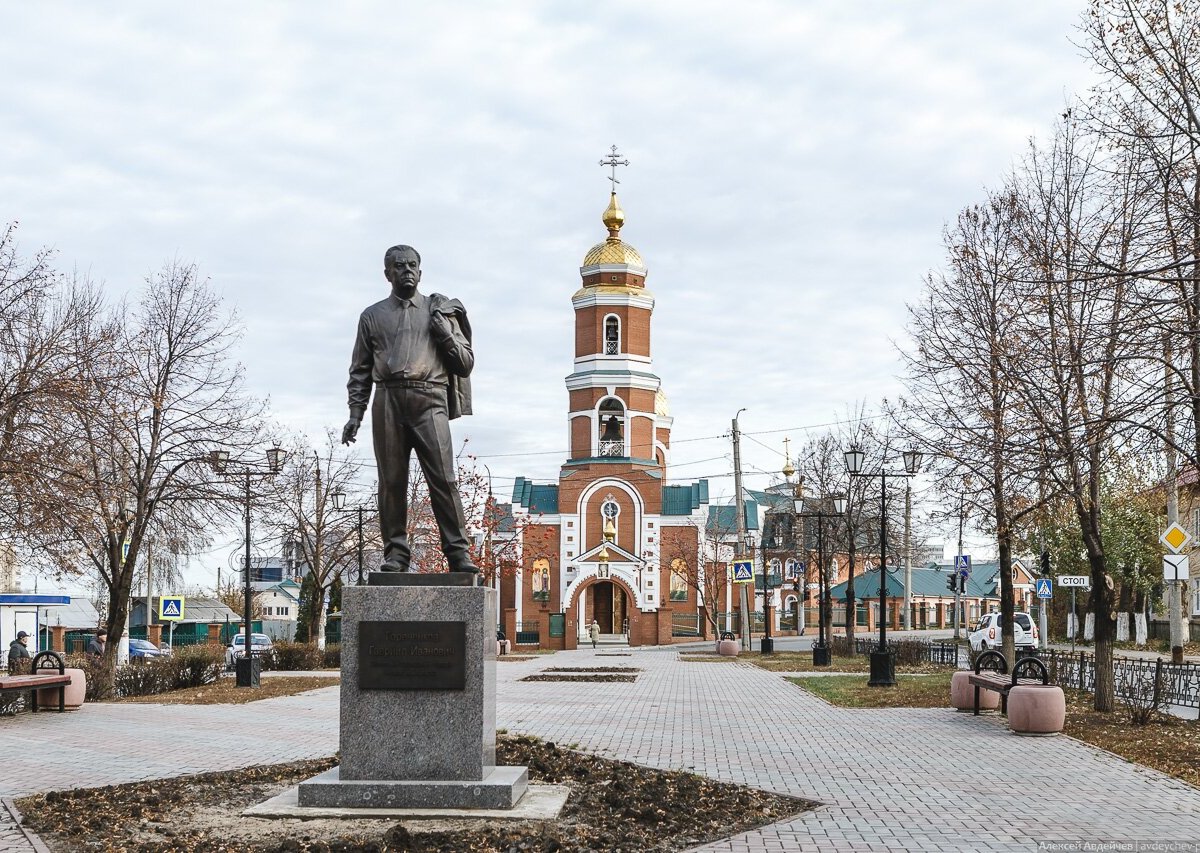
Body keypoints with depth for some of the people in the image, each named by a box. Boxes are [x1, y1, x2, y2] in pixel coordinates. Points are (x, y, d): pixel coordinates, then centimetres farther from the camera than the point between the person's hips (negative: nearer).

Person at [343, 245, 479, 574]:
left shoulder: (440, 310, 17)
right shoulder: (373, 316, 19)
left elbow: (466, 362, 15)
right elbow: (360, 371, 18)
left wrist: (444, 332, 0)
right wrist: (355, 414, 8)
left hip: (429, 401, -1)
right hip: (388, 401, 1)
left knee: (443, 478, -10)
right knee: (391, 481, -2)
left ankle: (459, 553, -9)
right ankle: (395, 553, 3)